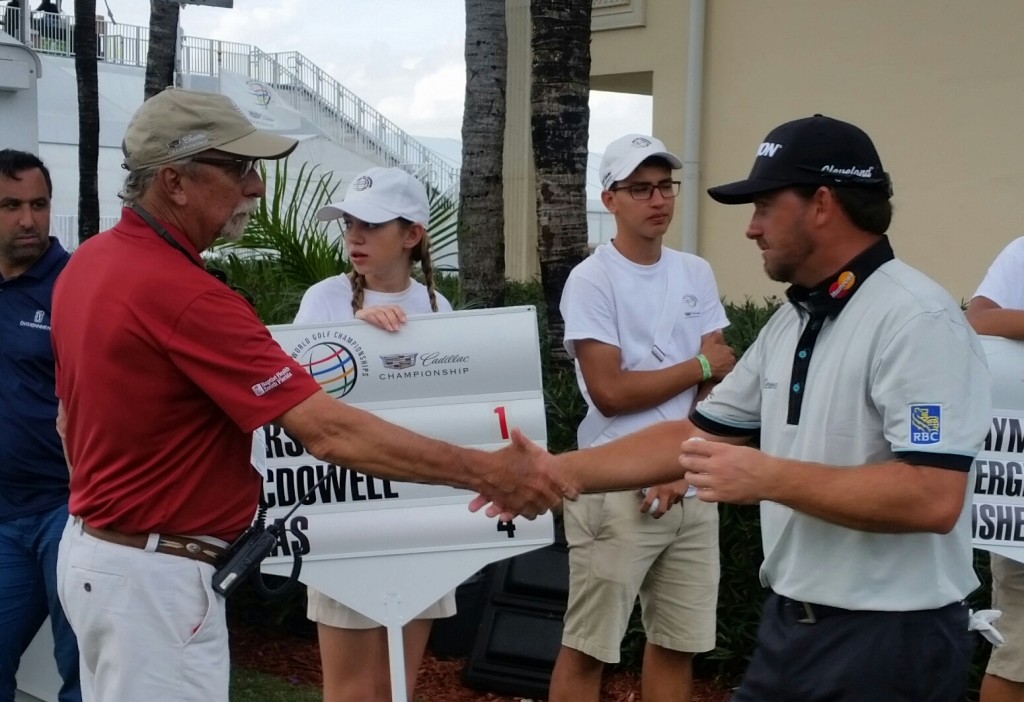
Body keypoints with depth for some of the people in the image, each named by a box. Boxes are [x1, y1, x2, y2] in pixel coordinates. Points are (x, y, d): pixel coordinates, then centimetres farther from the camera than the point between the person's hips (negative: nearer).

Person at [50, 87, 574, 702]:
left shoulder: (89, 262, 4)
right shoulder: (185, 295, -27)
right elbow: (330, 432, -30)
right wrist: (487, 473, -27)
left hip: (94, 549, 10)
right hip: (156, 576, -10)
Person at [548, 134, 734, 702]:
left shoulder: (697, 275, 10)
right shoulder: (591, 280, -6)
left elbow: (716, 387, 5)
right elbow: (610, 393, -13)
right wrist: (701, 365, -4)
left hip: (691, 490, 6)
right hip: (616, 491, -5)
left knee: (679, 644, 12)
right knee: (588, 648, 0)